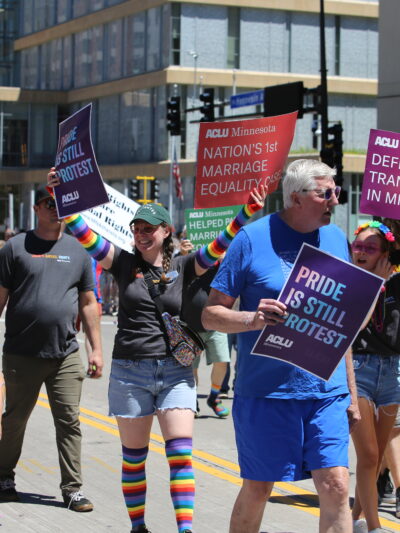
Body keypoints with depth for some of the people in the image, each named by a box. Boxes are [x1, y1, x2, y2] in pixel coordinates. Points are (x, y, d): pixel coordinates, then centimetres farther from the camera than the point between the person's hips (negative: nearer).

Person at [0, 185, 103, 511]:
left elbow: (88, 303, 13)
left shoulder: (77, 251, 11)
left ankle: (72, 488, 6)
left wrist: (97, 349, 9)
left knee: (69, 422, 0)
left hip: (66, 355, 2)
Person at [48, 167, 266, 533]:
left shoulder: (181, 267, 4)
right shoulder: (124, 263, 3)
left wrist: (248, 211, -15)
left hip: (175, 370, 0)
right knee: (134, 457, 8)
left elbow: (219, 246, -3)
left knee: (181, 452, -9)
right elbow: (83, 233, -4)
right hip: (129, 370, 0)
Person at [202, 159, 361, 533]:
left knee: (335, 487, -5)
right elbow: (210, 315, -3)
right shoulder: (253, 238, -6)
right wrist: (253, 319, -24)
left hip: (327, 393, 3)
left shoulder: (336, 239, 9)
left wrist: (351, 393, 15)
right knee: (256, 491, 6)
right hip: (266, 390, -3)